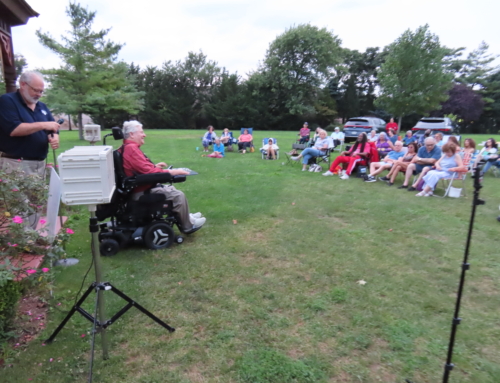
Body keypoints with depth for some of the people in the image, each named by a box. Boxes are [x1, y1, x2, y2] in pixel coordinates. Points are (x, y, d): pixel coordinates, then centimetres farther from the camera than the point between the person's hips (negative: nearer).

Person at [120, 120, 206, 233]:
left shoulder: (127, 147, 11)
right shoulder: (132, 148, -22)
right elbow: (148, 171, -26)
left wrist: (154, 166, 12)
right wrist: (172, 172, -20)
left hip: (141, 187, 11)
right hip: (141, 192, -11)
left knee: (171, 189, 22)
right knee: (178, 195, -10)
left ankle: (186, 216, 29)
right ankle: (187, 226, 5)